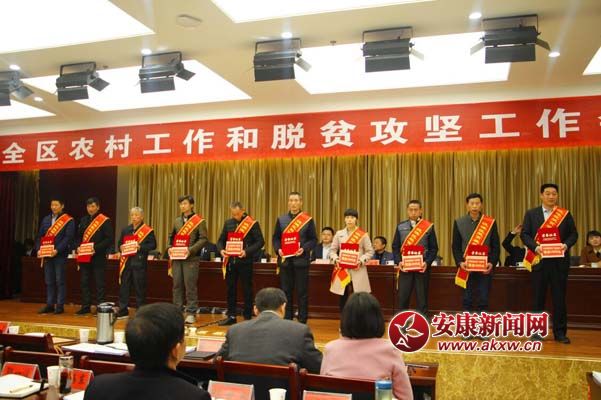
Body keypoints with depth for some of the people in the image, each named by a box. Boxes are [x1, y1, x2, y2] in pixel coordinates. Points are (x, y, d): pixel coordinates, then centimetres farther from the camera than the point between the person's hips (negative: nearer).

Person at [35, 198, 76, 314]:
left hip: (60, 255, -5)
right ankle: (49, 305, 16)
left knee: (60, 281, -1)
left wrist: (57, 250, -20)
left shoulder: (68, 220, -3)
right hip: (47, 255, 5)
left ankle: (60, 305, 5)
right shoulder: (46, 219, 15)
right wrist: (38, 249, -1)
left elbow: (68, 238, -11)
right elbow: (40, 236, 14)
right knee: (49, 281, 9)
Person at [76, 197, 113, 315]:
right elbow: (79, 236, 19)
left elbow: (110, 239, -13)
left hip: (98, 257, -6)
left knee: (99, 283, 1)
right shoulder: (83, 220, 13)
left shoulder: (105, 221, -7)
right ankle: (86, 306, 21)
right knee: (85, 283, 11)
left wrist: (96, 248, -20)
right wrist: (78, 247, 0)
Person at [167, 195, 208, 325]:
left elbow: (203, 239, -8)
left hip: (191, 259, -5)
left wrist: (191, 250, -18)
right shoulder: (177, 221, 16)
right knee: (177, 285, 8)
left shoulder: (199, 221, -2)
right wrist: (169, 247, 4)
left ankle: (191, 313, 3)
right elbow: (171, 236, 23)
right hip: (176, 258, 5)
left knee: (190, 286, -3)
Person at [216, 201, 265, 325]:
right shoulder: (228, 223, 10)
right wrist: (221, 250, -7)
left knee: (247, 289, 4)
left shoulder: (252, 223, -5)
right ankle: (231, 316, 21)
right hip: (230, 261, 5)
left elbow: (260, 241, -8)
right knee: (230, 289, 10)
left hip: (245, 261, -4)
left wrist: (247, 251, -20)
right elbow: (221, 240, 14)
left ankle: (247, 317, 15)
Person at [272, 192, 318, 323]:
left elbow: (313, 239, 0)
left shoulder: (308, 220, 1)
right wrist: (278, 249, -8)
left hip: (301, 260, -3)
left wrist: (304, 249, -16)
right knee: (286, 291, 8)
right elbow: (275, 238, 10)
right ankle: (287, 320, 18)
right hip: (285, 260, 3)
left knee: (302, 292, 3)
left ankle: (302, 320, 12)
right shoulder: (281, 219, 9)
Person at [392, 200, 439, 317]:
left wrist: (427, 262, -12)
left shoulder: (429, 227, 2)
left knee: (422, 298, 5)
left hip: (422, 267, -1)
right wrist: (398, 261, -7)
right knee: (402, 297, 3)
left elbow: (434, 248, 1)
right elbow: (395, 247, 8)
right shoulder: (400, 227, 8)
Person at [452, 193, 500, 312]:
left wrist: (492, 263, -11)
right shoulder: (459, 223, 4)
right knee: (467, 300, 6)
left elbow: (496, 246, 2)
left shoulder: (491, 222, 3)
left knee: (483, 300, 2)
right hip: (466, 268, 1)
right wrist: (460, 262, -11)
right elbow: (456, 246, 3)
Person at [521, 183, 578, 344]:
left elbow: (573, 234, 5)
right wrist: (535, 247, -16)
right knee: (538, 297, 5)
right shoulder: (531, 214, 6)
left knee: (559, 297, 4)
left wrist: (566, 245, -15)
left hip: (559, 261, 1)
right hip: (539, 260, 0)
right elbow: (524, 234, 0)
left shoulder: (566, 214, 7)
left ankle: (560, 332, 13)